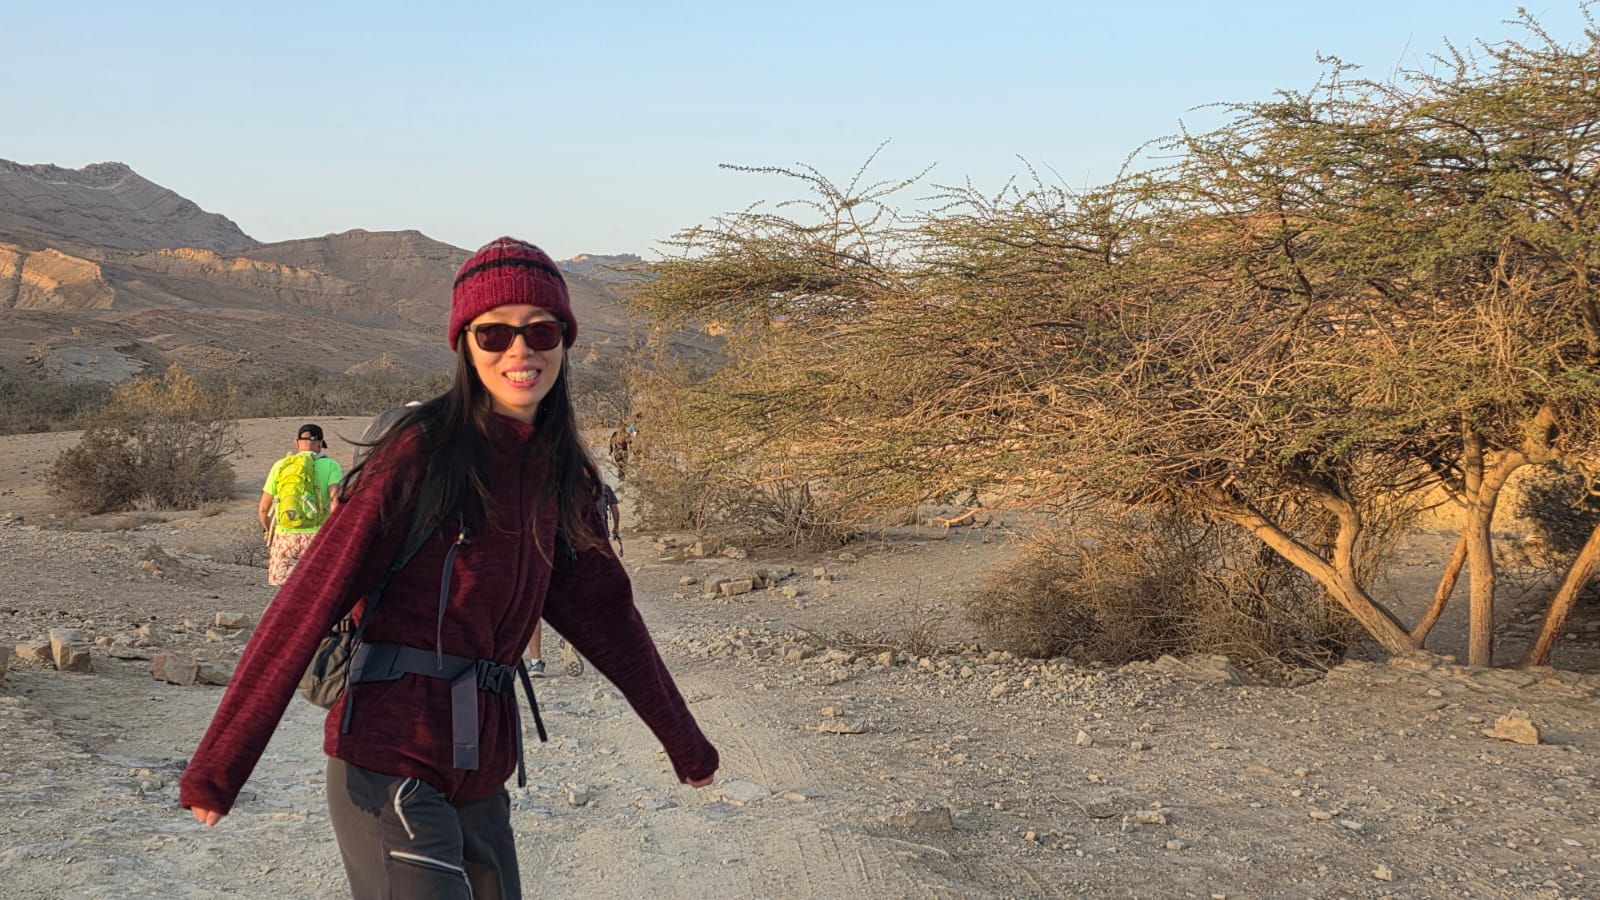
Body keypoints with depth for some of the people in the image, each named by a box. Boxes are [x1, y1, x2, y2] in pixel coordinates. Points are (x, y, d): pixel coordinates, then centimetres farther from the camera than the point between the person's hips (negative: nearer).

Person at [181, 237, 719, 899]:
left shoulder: (557, 472, 8)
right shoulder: (424, 452, -12)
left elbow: (601, 608, 16)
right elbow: (312, 598, -13)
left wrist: (682, 739, 20)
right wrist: (220, 764, -15)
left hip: (480, 769, 7)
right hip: (391, 763, -7)